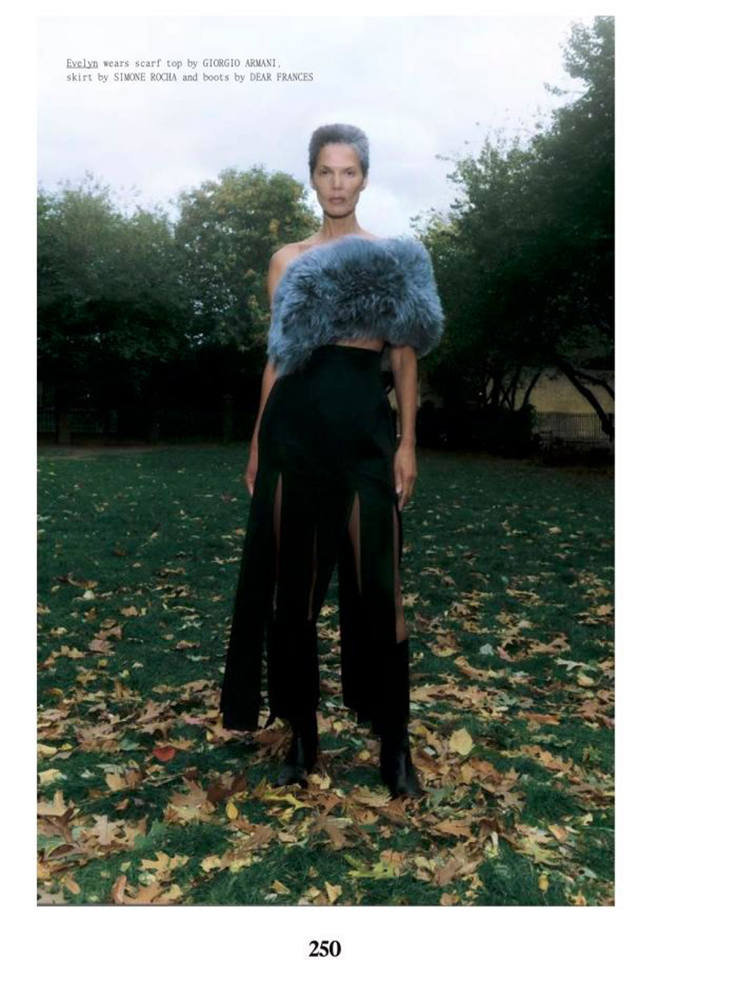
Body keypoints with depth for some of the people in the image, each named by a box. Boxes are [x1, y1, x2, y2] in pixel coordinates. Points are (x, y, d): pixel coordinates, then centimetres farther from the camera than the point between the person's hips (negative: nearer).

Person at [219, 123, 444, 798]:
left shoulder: (395, 254, 10)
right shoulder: (288, 259, 15)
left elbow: (407, 356, 6)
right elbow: (277, 359, 13)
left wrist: (407, 443, -3)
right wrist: (256, 445, 9)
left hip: (365, 425, -2)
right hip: (295, 425, 2)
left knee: (376, 581, -3)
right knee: (293, 580, 3)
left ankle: (394, 743, 9)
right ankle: (302, 734, 17)